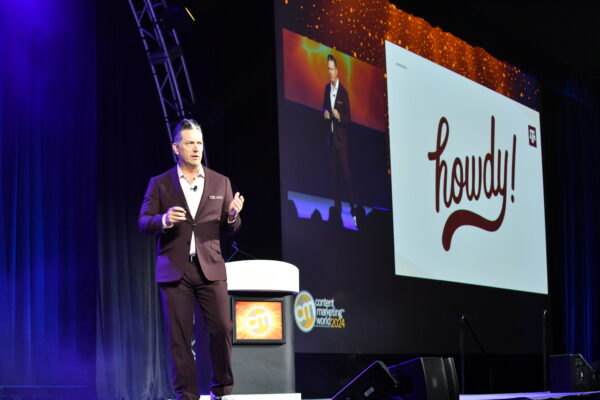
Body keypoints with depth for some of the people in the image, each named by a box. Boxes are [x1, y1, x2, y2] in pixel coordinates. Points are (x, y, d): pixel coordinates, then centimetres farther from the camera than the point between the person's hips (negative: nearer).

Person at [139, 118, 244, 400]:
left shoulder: (221, 182, 11)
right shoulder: (160, 184, 7)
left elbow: (229, 229, 12)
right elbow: (143, 223, 2)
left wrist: (232, 216, -11)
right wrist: (164, 219, -20)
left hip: (210, 268, 1)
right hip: (175, 269, -1)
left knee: (222, 329, -4)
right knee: (180, 335, 0)